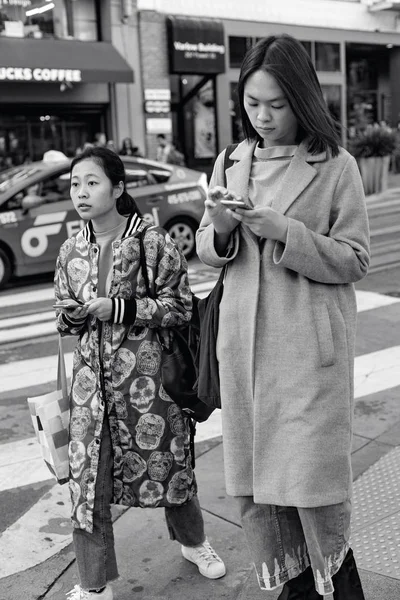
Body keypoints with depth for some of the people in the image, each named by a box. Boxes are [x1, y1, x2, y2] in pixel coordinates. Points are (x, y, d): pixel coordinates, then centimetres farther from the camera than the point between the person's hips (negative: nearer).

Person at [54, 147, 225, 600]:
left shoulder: (153, 242, -8)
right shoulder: (71, 250, 6)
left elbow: (179, 307, -9)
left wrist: (118, 308, -19)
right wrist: (71, 315, -9)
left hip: (147, 375, -3)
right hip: (91, 378, 4)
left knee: (167, 462, 12)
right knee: (86, 479, 4)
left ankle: (193, 542, 43)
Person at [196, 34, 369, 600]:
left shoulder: (336, 166, -4)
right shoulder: (230, 163, 8)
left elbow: (354, 259, -5)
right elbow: (206, 251, 13)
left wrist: (282, 231, -18)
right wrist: (223, 227, -10)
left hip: (309, 340, -4)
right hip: (243, 339, 4)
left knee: (311, 467, -2)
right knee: (254, 469, 10)